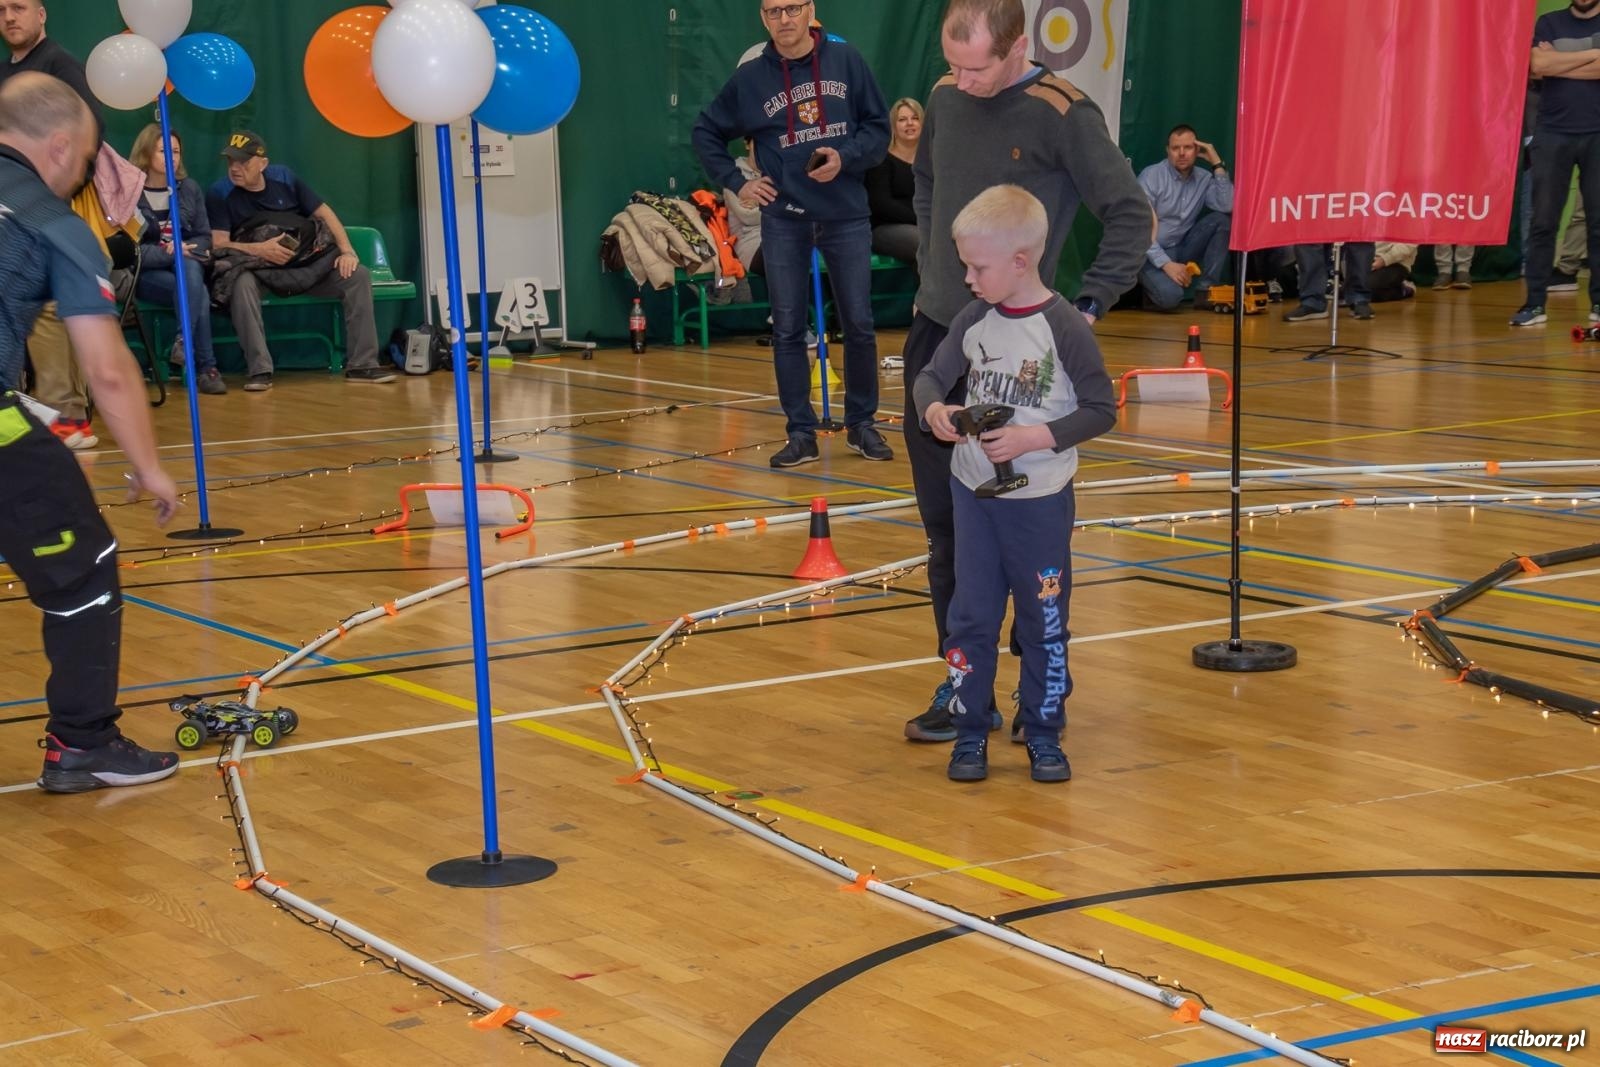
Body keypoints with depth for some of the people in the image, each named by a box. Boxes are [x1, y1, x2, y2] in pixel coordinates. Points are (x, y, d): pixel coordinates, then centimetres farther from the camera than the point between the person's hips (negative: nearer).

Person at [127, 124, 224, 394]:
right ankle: (205, 367, -32)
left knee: (189, 267, -35)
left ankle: (184, 344, -37)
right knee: (198, 292, -32)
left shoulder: (189, 188, 10)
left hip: (187, 265, 4)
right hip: (145, 273, -4)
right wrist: (167, 253, -22)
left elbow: (204, 238, 10)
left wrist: (185, 251, -13)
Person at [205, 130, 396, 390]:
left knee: (358, 275, -15)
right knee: (241, 283, -39)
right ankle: (259, 370, -37)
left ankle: (362, 365, -13)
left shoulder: (283, 177, 5)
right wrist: (259, 249, -30)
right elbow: (217, 244, -15)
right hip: (256, 268, -3)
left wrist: (347, 250, -6)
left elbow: (323, 213, 8)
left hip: (304, 265, 4)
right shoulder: (220, 194, -5)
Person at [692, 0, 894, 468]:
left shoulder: (847, 62, -1)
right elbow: (706, 132, 12)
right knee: (787, 330, 2)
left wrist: (844, 157, -14)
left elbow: (878, 127, 3)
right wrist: (735, 182, 3)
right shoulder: (749, 78, 1)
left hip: (846, 215, -1)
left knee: (859, 324, 3)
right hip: (783, 219, 1)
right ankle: (801, 433, 9)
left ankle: (862, 424, 17)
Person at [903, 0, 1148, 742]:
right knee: (946, 527, 9)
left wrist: (1087, 307, -14)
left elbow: (1132, 216, -11)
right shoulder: (945, 98, 4)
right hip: (934, 334, 6)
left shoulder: (1061, 115, -14)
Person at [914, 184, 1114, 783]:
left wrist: (1035, 438, -22)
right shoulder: (974, 321, 0)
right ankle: (970, 733, 17)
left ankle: (1043, 733, 20)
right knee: (971, 616, 8)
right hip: (973, 492, 4)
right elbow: (931, 375, 8)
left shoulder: (1064, 328, -15)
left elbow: (1101, 410, -12)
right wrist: (933, 409, -15)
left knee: (1043, 620, 7)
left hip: (1041, 501, -4)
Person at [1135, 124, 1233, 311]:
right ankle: (1147, 282, 5)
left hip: (1180, 249, 5)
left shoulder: (1203, 179, 3)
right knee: (1170, 296, -32)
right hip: (1150, 253, -5)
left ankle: (1206, 291, -11)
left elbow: (1227, 207, -16)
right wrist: (1166, 264, -26)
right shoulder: (1151, 176, -10)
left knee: (1222, 220, -14)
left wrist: (1217, 164, -13)